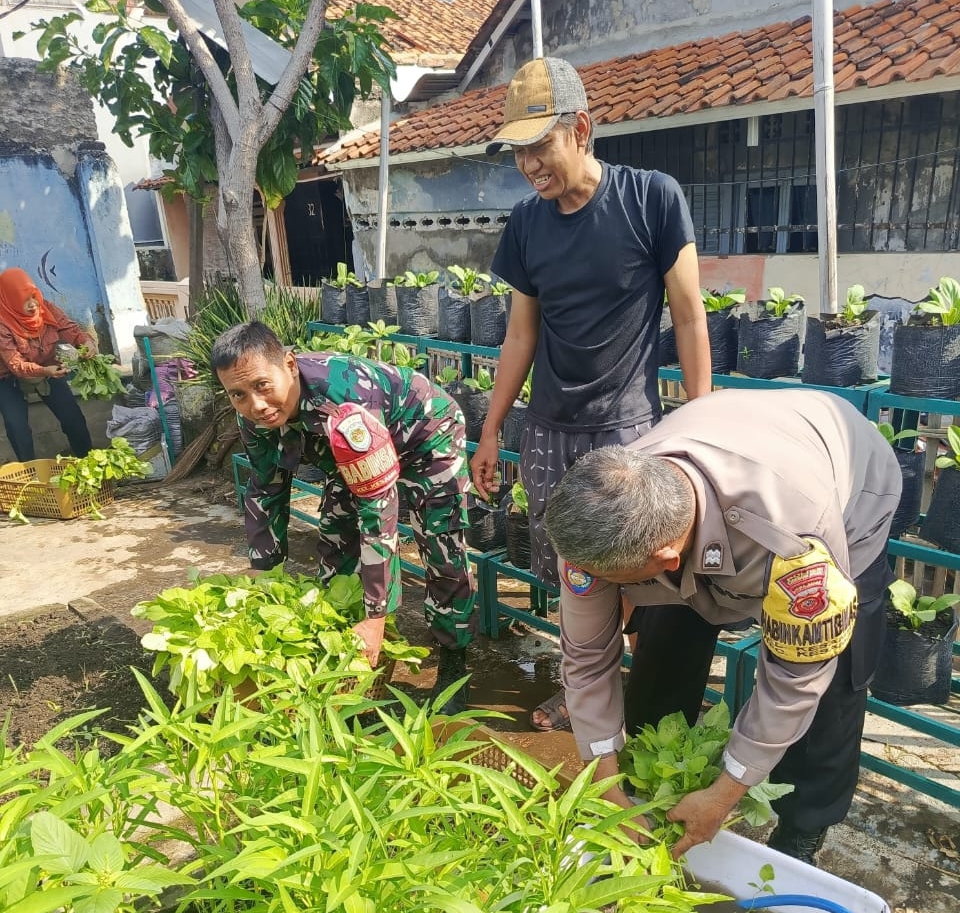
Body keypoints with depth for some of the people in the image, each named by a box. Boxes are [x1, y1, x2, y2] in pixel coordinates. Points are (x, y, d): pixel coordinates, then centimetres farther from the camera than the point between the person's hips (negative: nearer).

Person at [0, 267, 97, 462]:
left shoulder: (47, 309, -17)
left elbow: (70, 330, -17)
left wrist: (87, 342, -41)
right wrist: (44, 371, -52)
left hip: (48, 370, 3)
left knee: (73, 417, -2)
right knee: (18, 429, -12)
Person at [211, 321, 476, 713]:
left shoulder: (343, 407, -44)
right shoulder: (255, 417, -20)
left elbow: (378, 506, -42)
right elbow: (265, 492, -5)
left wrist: (376, 618, -39)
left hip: (424, 435, -7)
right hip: (355, 455, 7)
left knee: (444, 555, -10)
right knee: (334, 549, 7)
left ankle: (453, 667, 8)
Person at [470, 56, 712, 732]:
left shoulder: (652, 198, -8)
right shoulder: (528, 220, 5)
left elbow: (689, 319, -5)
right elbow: (522, 334, 11)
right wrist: (491, 432, 11)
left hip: (628, 430, -4)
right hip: (549, 432, 4)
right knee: (567, 577, 11)